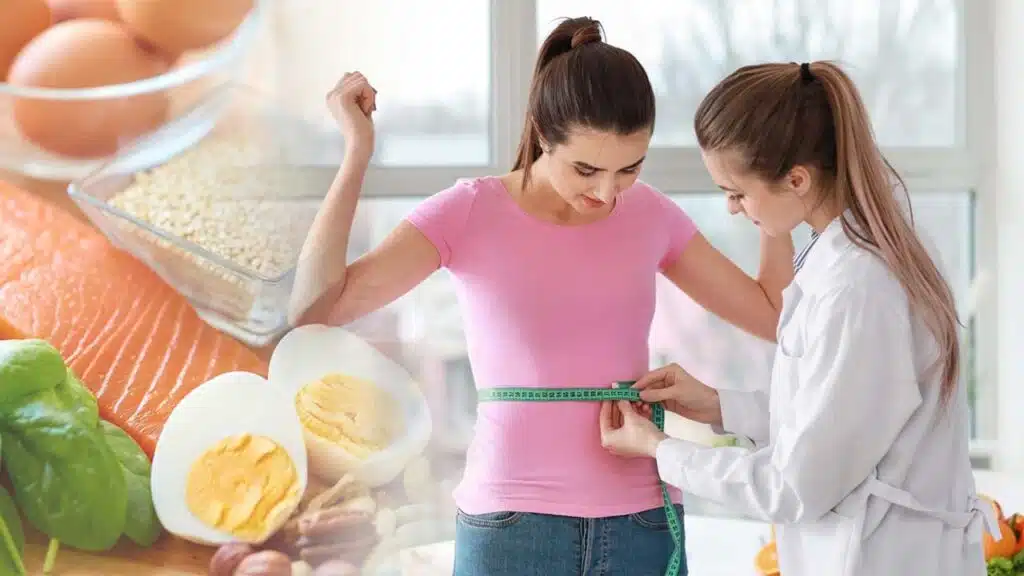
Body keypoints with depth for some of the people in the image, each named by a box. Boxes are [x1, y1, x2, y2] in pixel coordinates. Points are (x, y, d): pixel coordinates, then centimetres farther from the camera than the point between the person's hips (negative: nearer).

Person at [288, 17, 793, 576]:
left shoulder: (650, 214, 3)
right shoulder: (468, 213, -6)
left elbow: (775, 316, 10)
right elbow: (314, 309, -16)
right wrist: (357, 152, -20)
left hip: (641, 524, 3)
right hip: (511, 527, -2)